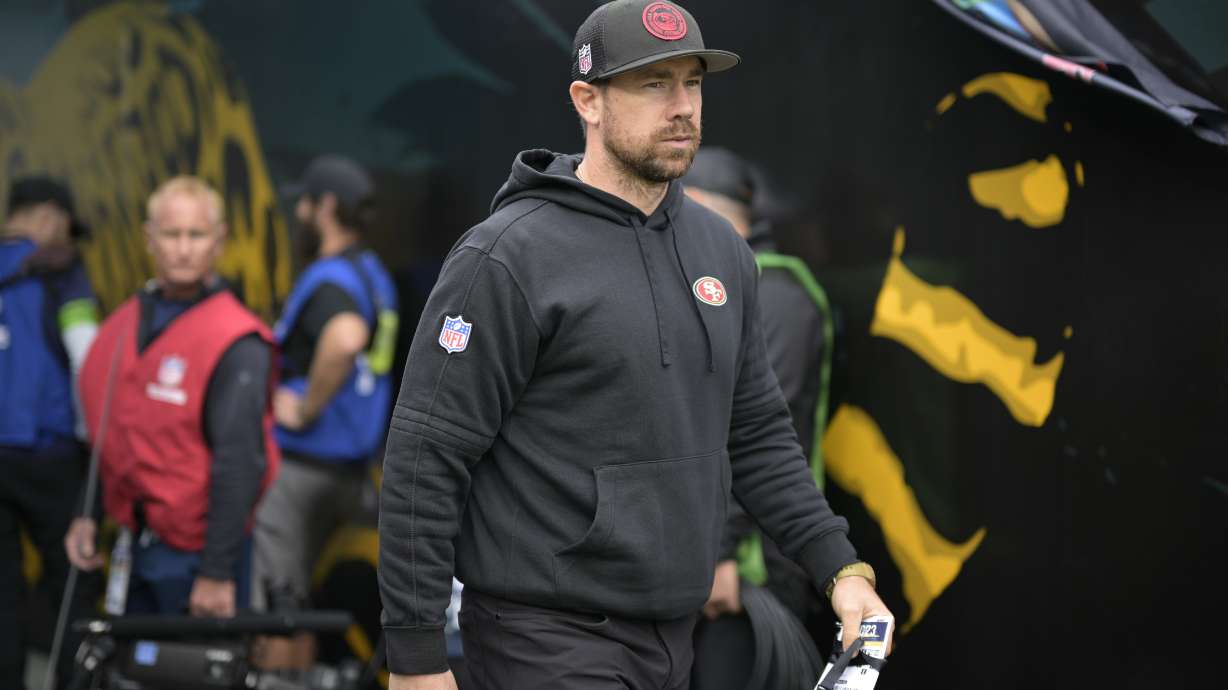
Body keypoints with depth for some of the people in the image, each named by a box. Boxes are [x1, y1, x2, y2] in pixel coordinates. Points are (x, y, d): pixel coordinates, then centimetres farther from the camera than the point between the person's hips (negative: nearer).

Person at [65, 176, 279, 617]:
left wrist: (217, 573, -19)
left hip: (196, 548, -7)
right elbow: (99, 431, 19)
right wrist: (85, 516, 11)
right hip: (136, 543, 7)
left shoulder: (237, 344, -14)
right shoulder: (124, 324, 9)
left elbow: (239, 462, -17)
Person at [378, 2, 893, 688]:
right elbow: (425, 459, -12)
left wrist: (841, 566, 7)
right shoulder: (505, 258, -11)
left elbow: (758, 432, 19)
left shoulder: (721, 248, 11)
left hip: (672, 633, 7)